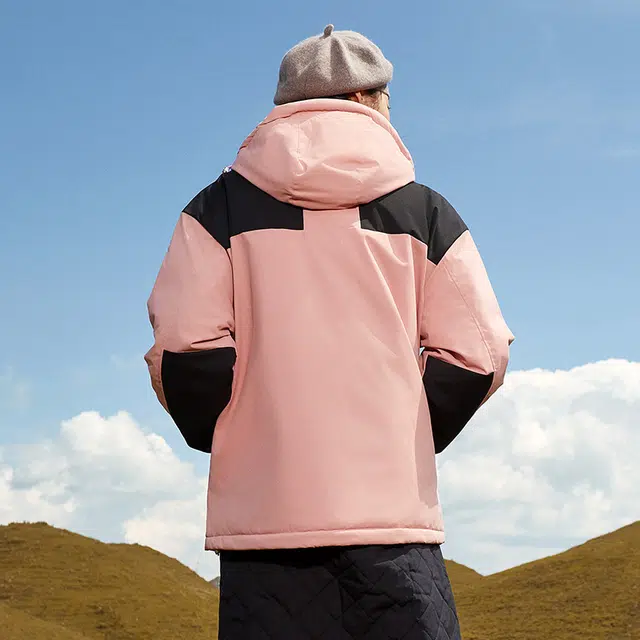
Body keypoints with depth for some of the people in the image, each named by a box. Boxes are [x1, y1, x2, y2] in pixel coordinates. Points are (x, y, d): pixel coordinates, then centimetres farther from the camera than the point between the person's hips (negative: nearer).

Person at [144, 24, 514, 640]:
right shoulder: (426, 211, 10)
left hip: (264, 513, 0)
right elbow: (475, 356, 4)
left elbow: (184, 348, -3)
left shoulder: (220, 207, 8)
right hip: (396, 514, 0)